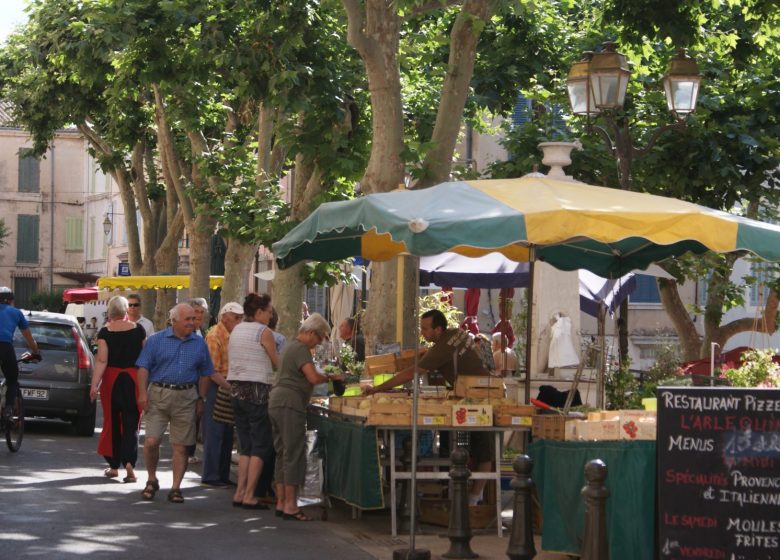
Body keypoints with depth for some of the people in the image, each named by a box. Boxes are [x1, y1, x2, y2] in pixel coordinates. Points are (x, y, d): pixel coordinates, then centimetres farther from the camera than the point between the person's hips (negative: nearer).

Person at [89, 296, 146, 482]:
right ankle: (129, 461, -17)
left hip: (112, 378, -1)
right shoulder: (138, 330, -2)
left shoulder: (105, 332, -8)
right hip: (134, 378, 1)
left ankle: (114, 466, 18)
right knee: (131, 423, 3)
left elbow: (102, 360, -15)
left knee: (112, 422, 12)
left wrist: (95, 384, -16)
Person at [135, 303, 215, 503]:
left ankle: (176, 488, 10)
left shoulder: (199, 344, 11)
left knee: (181, 446, 3)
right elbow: (143, 368, -1)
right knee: (151, 441, -9)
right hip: (158, 396, -2)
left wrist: (201, 399, 10)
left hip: (186, 397, 2)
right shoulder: (156, 340, 2)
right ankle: (152, 480, 12)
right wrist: (143, 393, -11)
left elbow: (205, 374, 15)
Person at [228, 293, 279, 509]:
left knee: (245, 445, 12)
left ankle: (240, 492, 8)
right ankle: (249, 495, -6)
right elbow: (277, 363, -2)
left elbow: (232, 363, 14)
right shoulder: (264, 332, -9)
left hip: (236, 388, 7)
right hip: (257, 390, -7)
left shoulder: (236, 330, 12)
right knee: (261, 446, -1)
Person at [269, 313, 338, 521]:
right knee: (294, 455, -7)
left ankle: (281, 503, 14)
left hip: (276, 402, 10)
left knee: (283, 453, 12)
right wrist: (330, 378, -4)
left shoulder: (291, 346, 21)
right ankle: (290, 505, -7)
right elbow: (313, 378, -21)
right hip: (290, 404, -10)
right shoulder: (301, 349, -11)